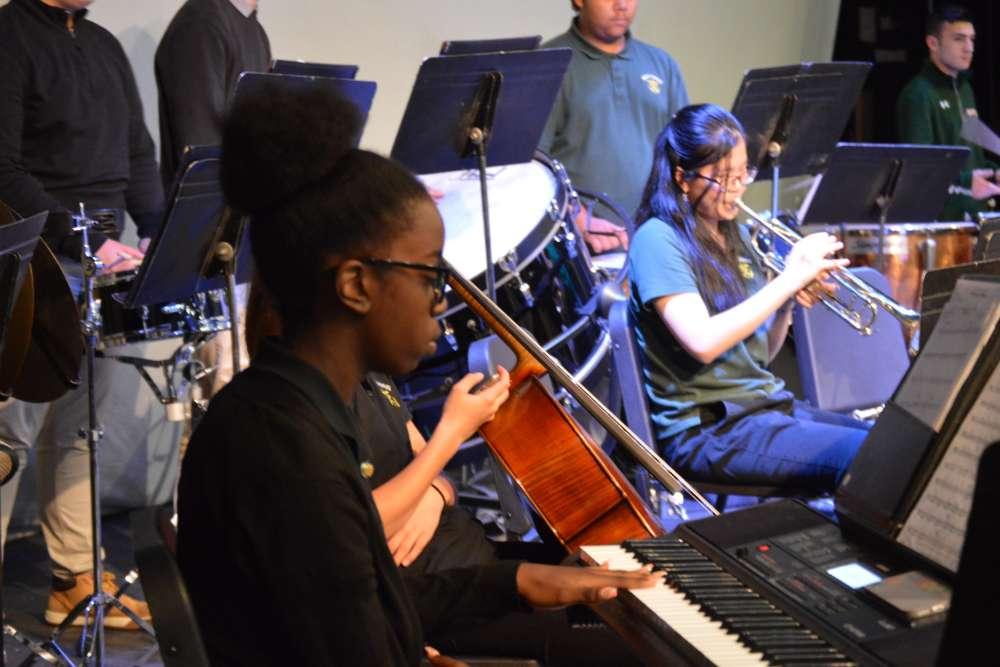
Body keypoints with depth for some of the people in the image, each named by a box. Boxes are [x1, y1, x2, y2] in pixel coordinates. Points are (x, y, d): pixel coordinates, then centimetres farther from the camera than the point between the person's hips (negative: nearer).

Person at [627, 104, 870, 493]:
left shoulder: (735, 238, 14)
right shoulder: (658, 240, -9)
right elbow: (703, 342, -24)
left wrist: (791, 301, -3)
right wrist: (788, 280, -19)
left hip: (767, 403, 8)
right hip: (704, 429, -8)